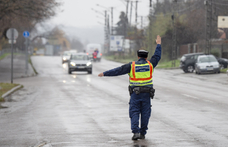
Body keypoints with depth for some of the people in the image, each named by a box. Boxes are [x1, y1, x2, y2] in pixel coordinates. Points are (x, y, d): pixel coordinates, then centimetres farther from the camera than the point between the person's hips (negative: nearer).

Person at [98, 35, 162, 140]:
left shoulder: (132, 65, -3)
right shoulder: (149, 64, 2)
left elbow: (118, 71, -3)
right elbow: (157, 56, 19)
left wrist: (105, 74, 2)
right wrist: (158, 44, 31)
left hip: (135, 93, -2)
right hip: (147, 93, 2)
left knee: (134, 113, 0)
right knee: (145, 113, 9)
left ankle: (136, 132, -15)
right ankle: (142, 133, 11)